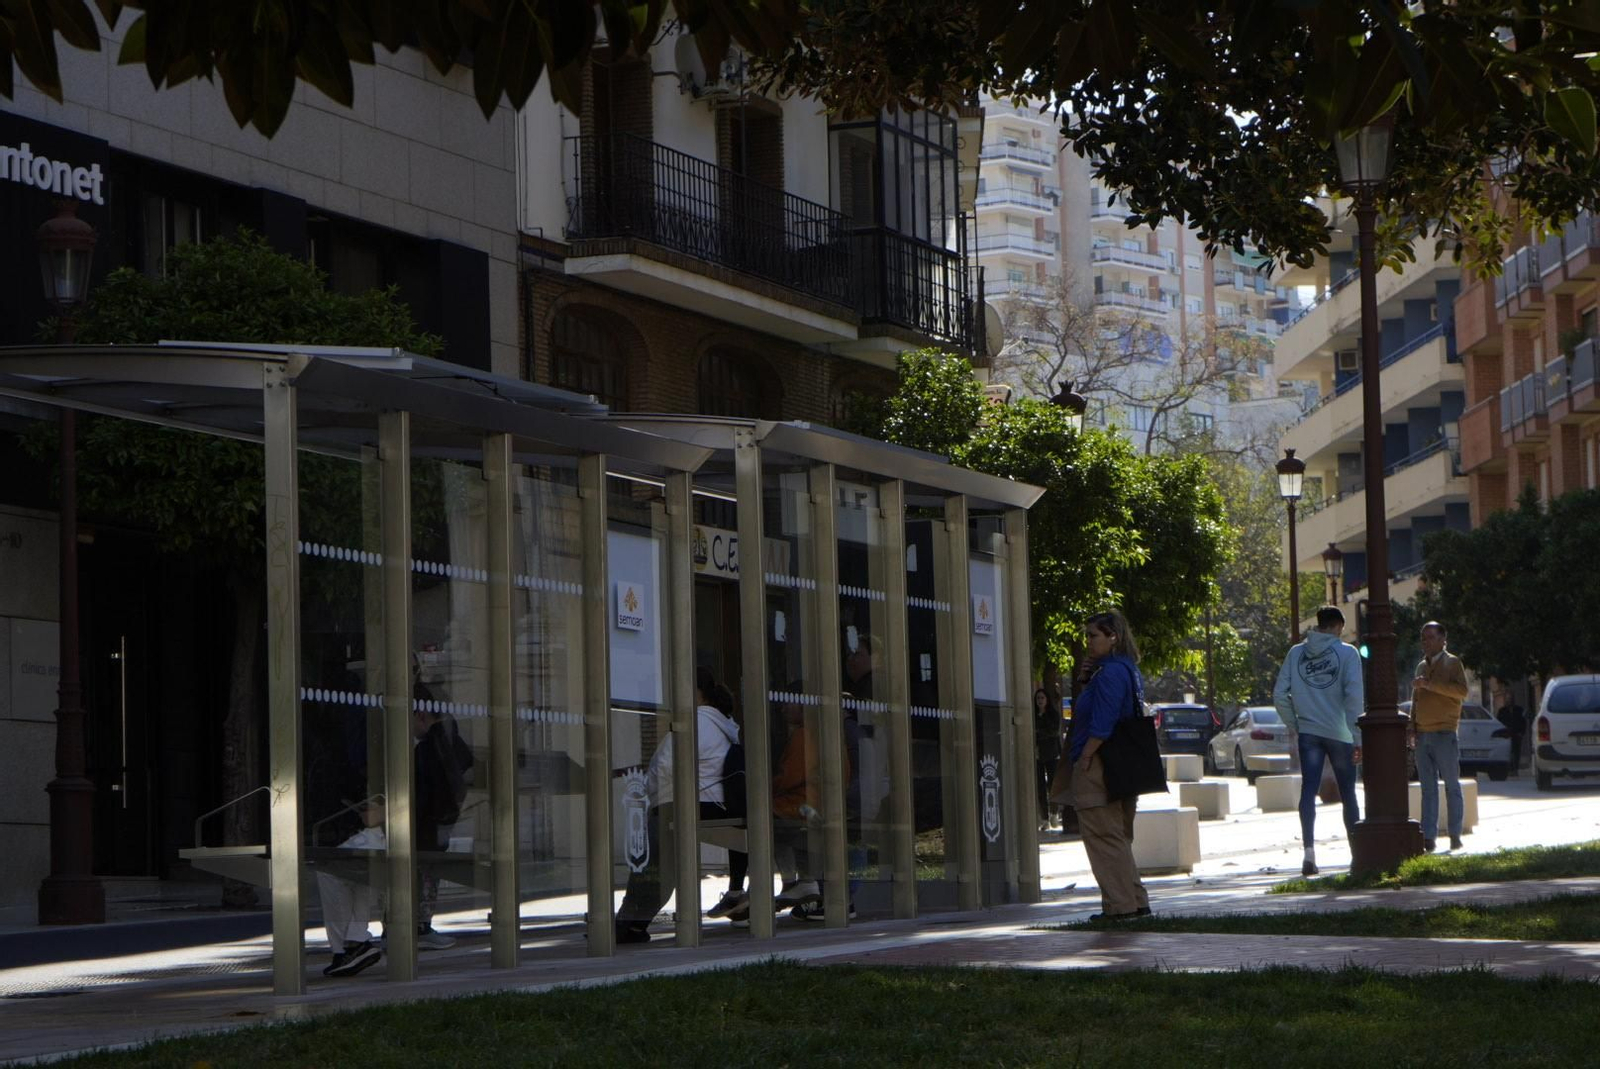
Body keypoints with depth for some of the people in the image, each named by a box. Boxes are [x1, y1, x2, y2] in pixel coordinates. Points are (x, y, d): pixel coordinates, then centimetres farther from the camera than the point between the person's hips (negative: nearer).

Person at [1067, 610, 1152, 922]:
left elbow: (1101, 724, -22)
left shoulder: (1110, 673, -16)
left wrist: (1084, 758, -16)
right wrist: (1084, 682, 6)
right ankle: (1136, 902, 17)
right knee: (1118, 837, 16)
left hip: (1098, 768, -11)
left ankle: (1120, 905, -6)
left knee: (1104, 836, -6)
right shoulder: (1129, 671, 16)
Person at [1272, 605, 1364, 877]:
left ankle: (1309, 850, -19)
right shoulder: (1347, 653, -4)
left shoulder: (1296, 653, 5)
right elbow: (1354, 694, -12)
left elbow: (1279, 695, 2)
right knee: (1348, 794, 10)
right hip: (1339, 733, -1)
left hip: (1308, 733, 1)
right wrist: (1357, 737, -9)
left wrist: (1293, 727, 13)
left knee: (1308, 791, -3)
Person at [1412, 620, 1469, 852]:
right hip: (1422, 735, 6)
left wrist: (1430, 684, -21)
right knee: (1428, 789, 2)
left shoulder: (1452, 663, 0)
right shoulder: (1421, 666, 20)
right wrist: (1412, 727, 12)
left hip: (1444, 734, -6)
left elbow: (1462, 691, -16)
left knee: (1452, 786, -2)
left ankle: (1455, 836, 0)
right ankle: (1428, 838, -2)